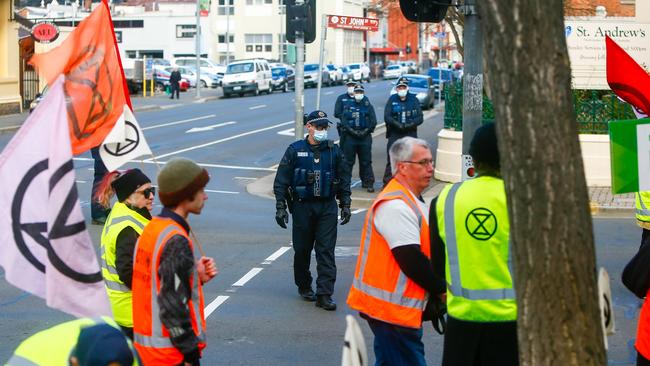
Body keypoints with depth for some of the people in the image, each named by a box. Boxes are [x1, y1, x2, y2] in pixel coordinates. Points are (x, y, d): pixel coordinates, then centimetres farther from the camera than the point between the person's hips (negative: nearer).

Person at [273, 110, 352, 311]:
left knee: (326, 251, -5)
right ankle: (304, 287, 29)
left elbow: (344, 179, 12)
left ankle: (324, 294, -6)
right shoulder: (295, 151, -2)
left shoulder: (334, 151, 4)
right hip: (302, 206, -1)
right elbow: (281, 181, -1)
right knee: (302, 249, 9)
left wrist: (345, 205, 9)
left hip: (327, 206, 1)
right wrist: (280, 207, -5)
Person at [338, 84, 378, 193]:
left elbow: (373, 122, 1)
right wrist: (352, 131, -11)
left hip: (365, 136, 0)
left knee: (366, 161, 0)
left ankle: (368, 183, 3)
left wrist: (365, 131, -10)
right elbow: (343, 121, -1)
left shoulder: (368, 106, 5)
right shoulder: (348, 106, 5)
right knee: (348, 160, 3)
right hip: (350, 136, 0)